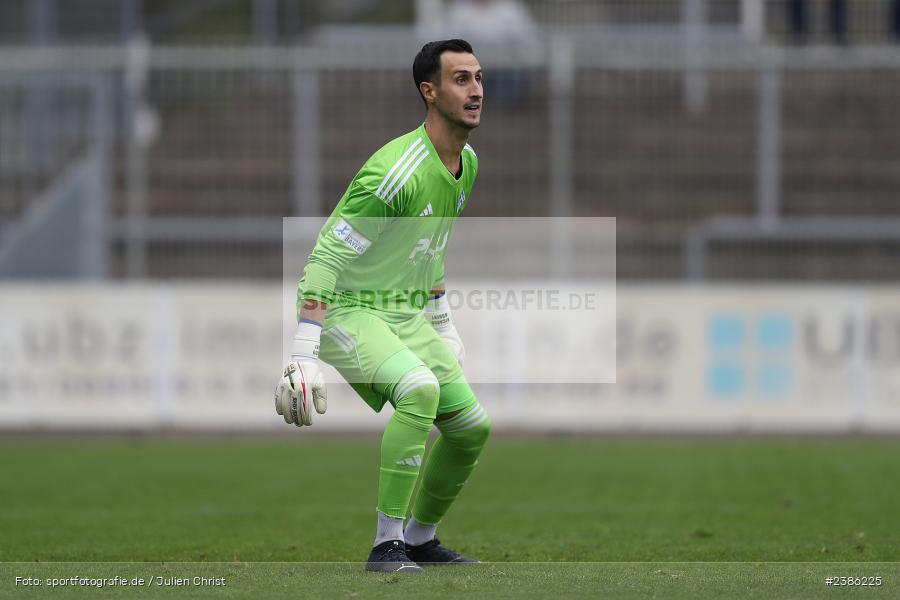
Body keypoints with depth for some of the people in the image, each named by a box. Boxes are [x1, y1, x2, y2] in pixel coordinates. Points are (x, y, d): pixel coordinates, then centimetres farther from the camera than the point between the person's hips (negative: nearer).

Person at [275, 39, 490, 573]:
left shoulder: (467, 163, 4)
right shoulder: (398, 172, -25)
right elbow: (325, 258, -26)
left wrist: (443, 324, 25)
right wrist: (304, 356, -31)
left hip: (407, 316, 9)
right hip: (349, 311, -9)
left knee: (473, 426, 5)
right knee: (420, 388, -33)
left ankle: (421, 539, 27)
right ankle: (387, 545, -27)